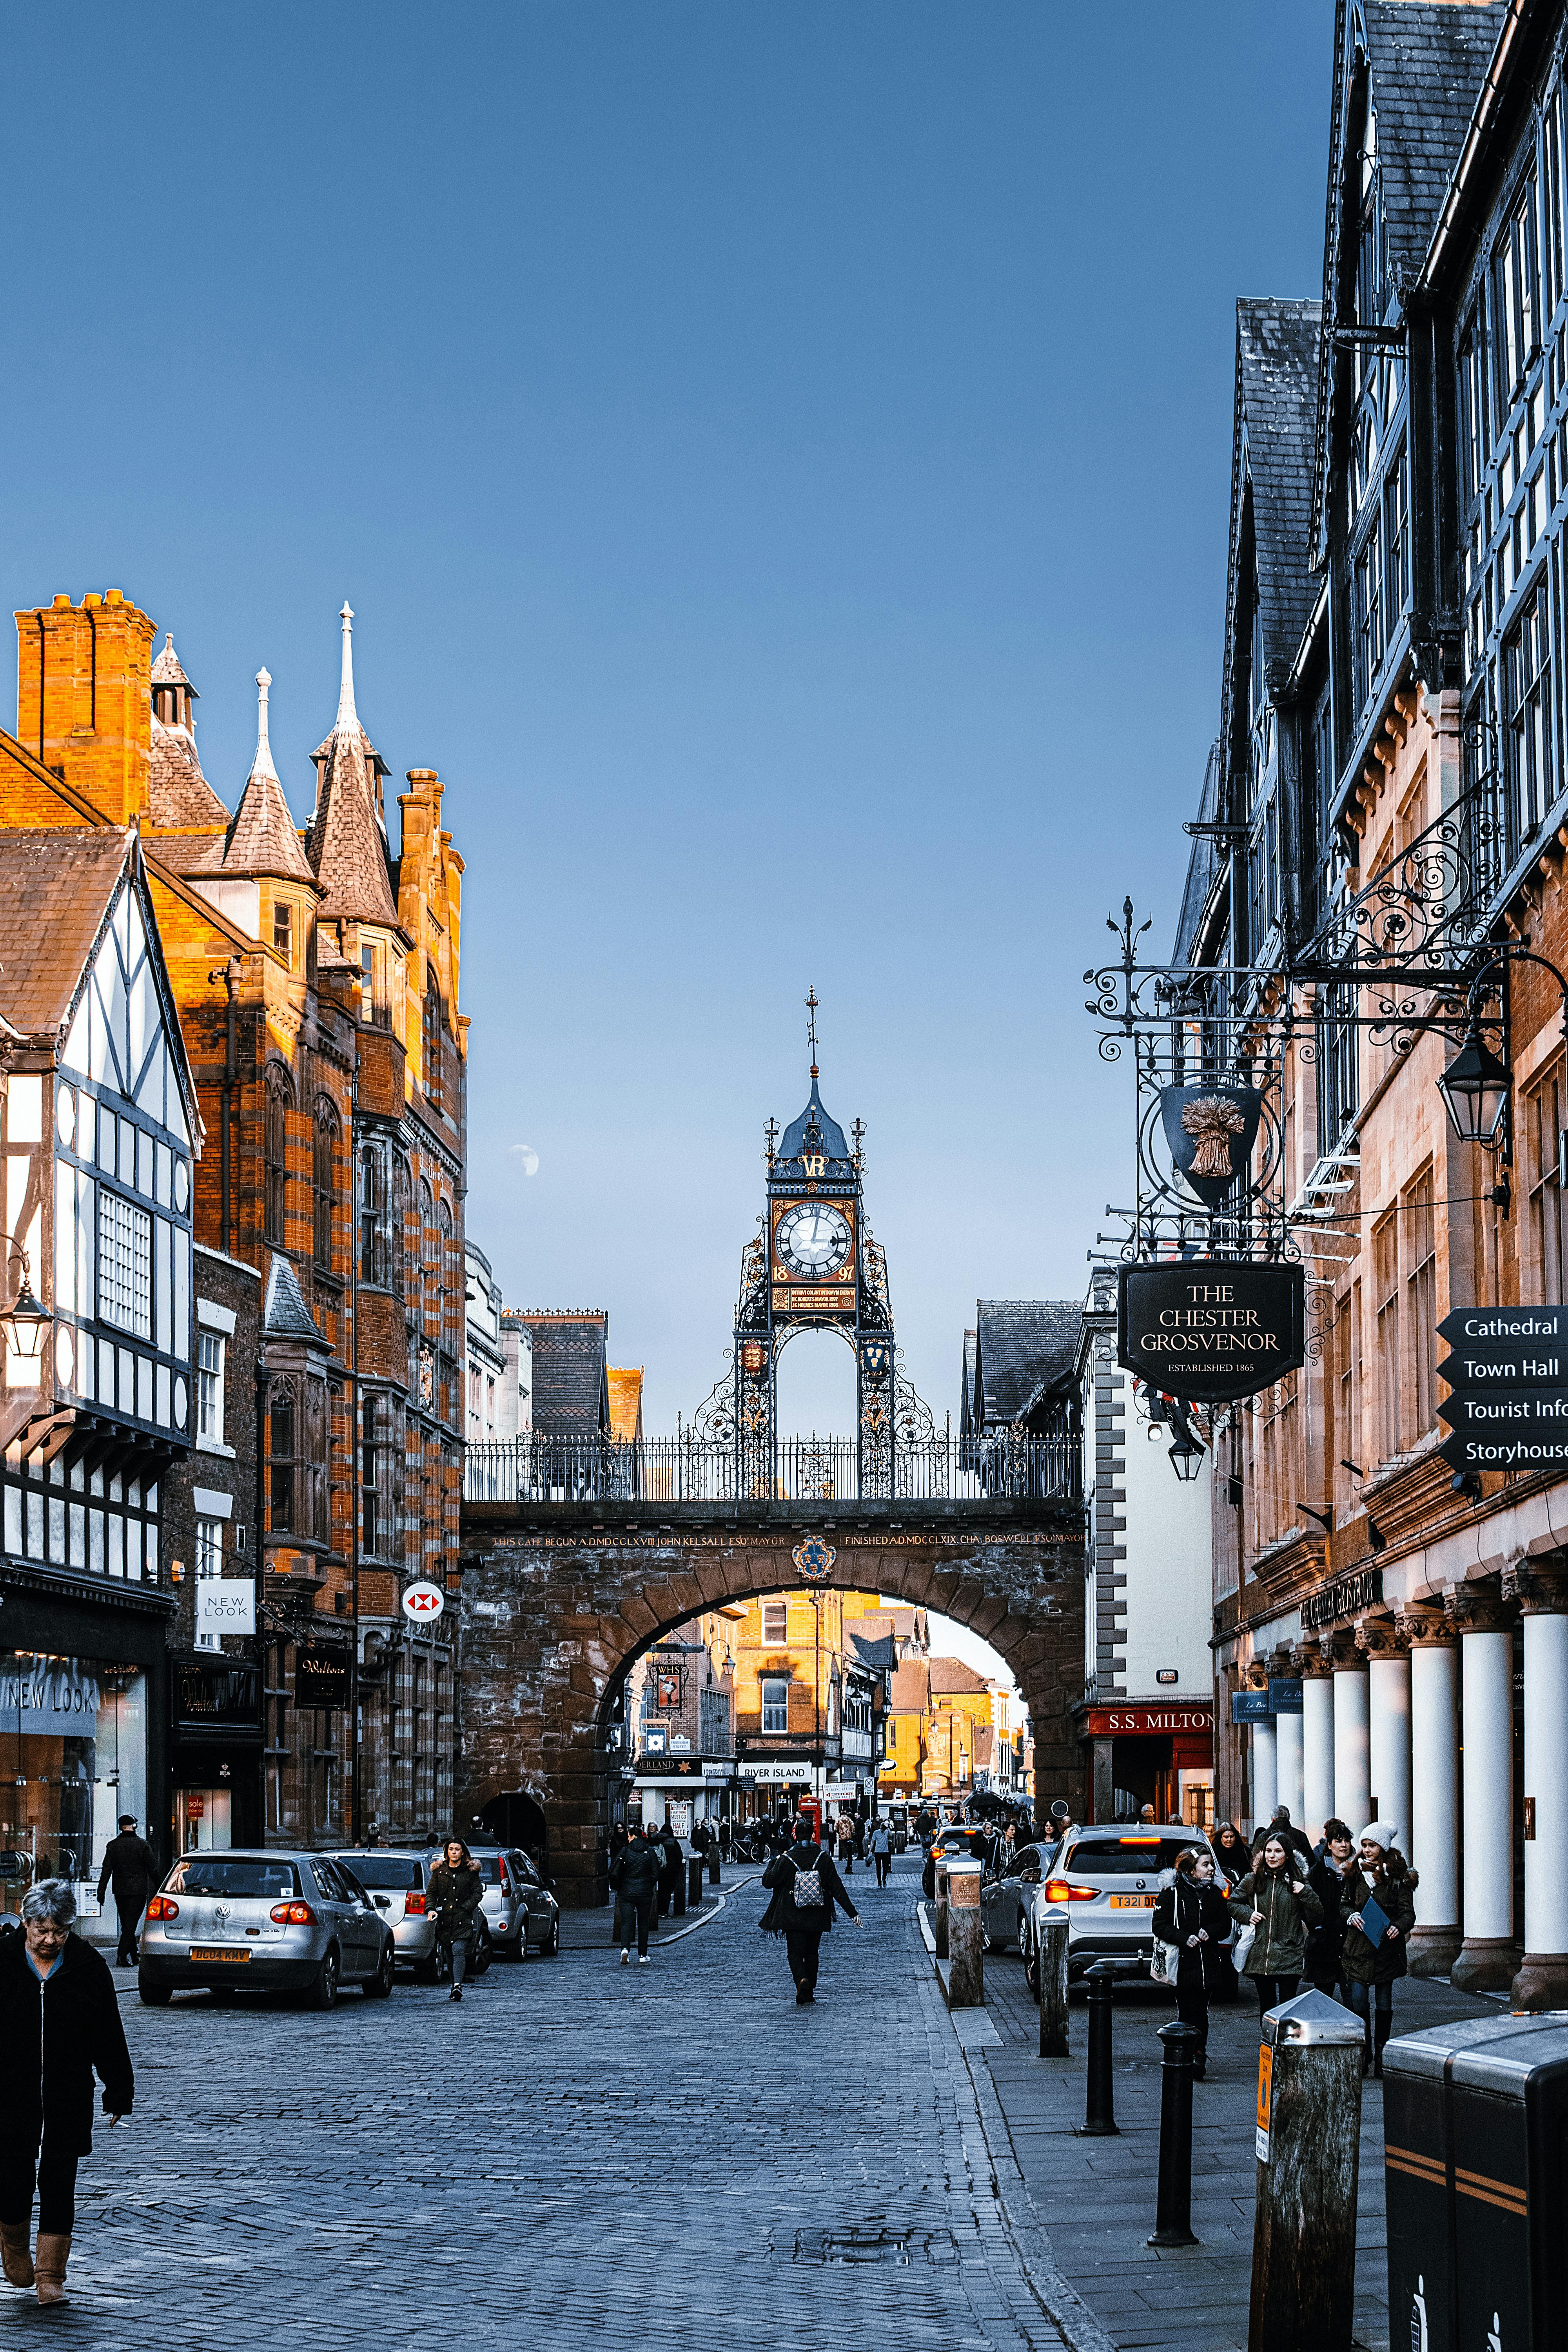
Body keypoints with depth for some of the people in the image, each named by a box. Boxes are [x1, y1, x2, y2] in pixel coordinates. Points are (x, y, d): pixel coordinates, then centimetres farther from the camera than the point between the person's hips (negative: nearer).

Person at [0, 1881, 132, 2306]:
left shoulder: (89, 1968, 0)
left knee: (58, 2188, 1)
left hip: (68, 2103, 0)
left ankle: (50, 2277, 9)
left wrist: (119, 2093, 6)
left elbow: (109, 2037, 6)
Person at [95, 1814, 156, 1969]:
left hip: (119, 1891, 3)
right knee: (131, 1924, -5)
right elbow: (153, 1869, -4)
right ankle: (122, 1957, -15)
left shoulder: (112, 1845, 1)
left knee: (126, 1924, 14)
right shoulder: (142, 1844, -7)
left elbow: (106, 1870, -1)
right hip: (138, 1891, -3)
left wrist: (101, 1891, 1)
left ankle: (135, 1957, 20)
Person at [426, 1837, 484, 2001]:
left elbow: (477, 1893, 3)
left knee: (458, 1951, -19)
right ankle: (456, 1986, 18)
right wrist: (431, 1909, -7)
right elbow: (431, 1892, 10)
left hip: (463, 1920, -4)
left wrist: (464, 1908, -9)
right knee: (449, 1954, 8)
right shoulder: (439, 1871, 11)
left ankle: (458, 1986, -30)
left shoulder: (471, 1871, 5)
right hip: (444, 1919, 4)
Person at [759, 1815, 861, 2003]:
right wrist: (852, 1912, -3)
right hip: (817, 1917, 3)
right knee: (811, 1953, 17)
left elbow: (768, 1881, -3)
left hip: (793, 1917, -3)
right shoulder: (823, 1857, -4)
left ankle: (802, 1979, -28)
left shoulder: (786, 1859, -9)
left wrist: (773, 1863, 16)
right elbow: (837, 1887, -5)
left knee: (795, 1953, 2)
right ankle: (808, 1994, 20)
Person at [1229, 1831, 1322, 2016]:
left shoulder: (1296, 1882, 3)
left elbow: (1316, 1918, 4)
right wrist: (1247, 1914, 1)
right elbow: (1232, 1904, 19)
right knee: (1267, 2008, 10)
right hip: (1260, 1957, 2)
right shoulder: (1253, 1880, 7)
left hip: (1289, 1958, -2)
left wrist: (1305, 1894, -10)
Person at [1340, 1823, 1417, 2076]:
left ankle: (1380, 2054, 16)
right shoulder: (1356, 1872, 8)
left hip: (1386, 1946, -2)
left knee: (1383, 2003, 6)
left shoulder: (1398, 1876, -2)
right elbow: (1345, 1902, 15)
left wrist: (1398, 1927, -26)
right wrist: (1351, 1915, -7)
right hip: (1358, 1946, 2)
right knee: (1359, 2002, -4)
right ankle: (1364, 2054, 8)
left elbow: (1408, 1911, -5)